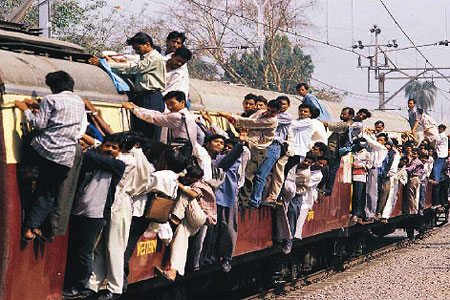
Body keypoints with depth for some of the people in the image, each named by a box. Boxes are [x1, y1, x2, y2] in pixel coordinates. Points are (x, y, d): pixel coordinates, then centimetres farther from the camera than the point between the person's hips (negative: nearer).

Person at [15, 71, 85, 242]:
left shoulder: (51, 100, -3)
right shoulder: (79, 102, 17)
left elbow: (39, 124, -7)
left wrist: (26, 110, 7)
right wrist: (38, 106, 29)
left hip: (43, 150, -4)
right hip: (65, 158, 4)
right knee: (48, 193, 10)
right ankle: (33, 226, 0)